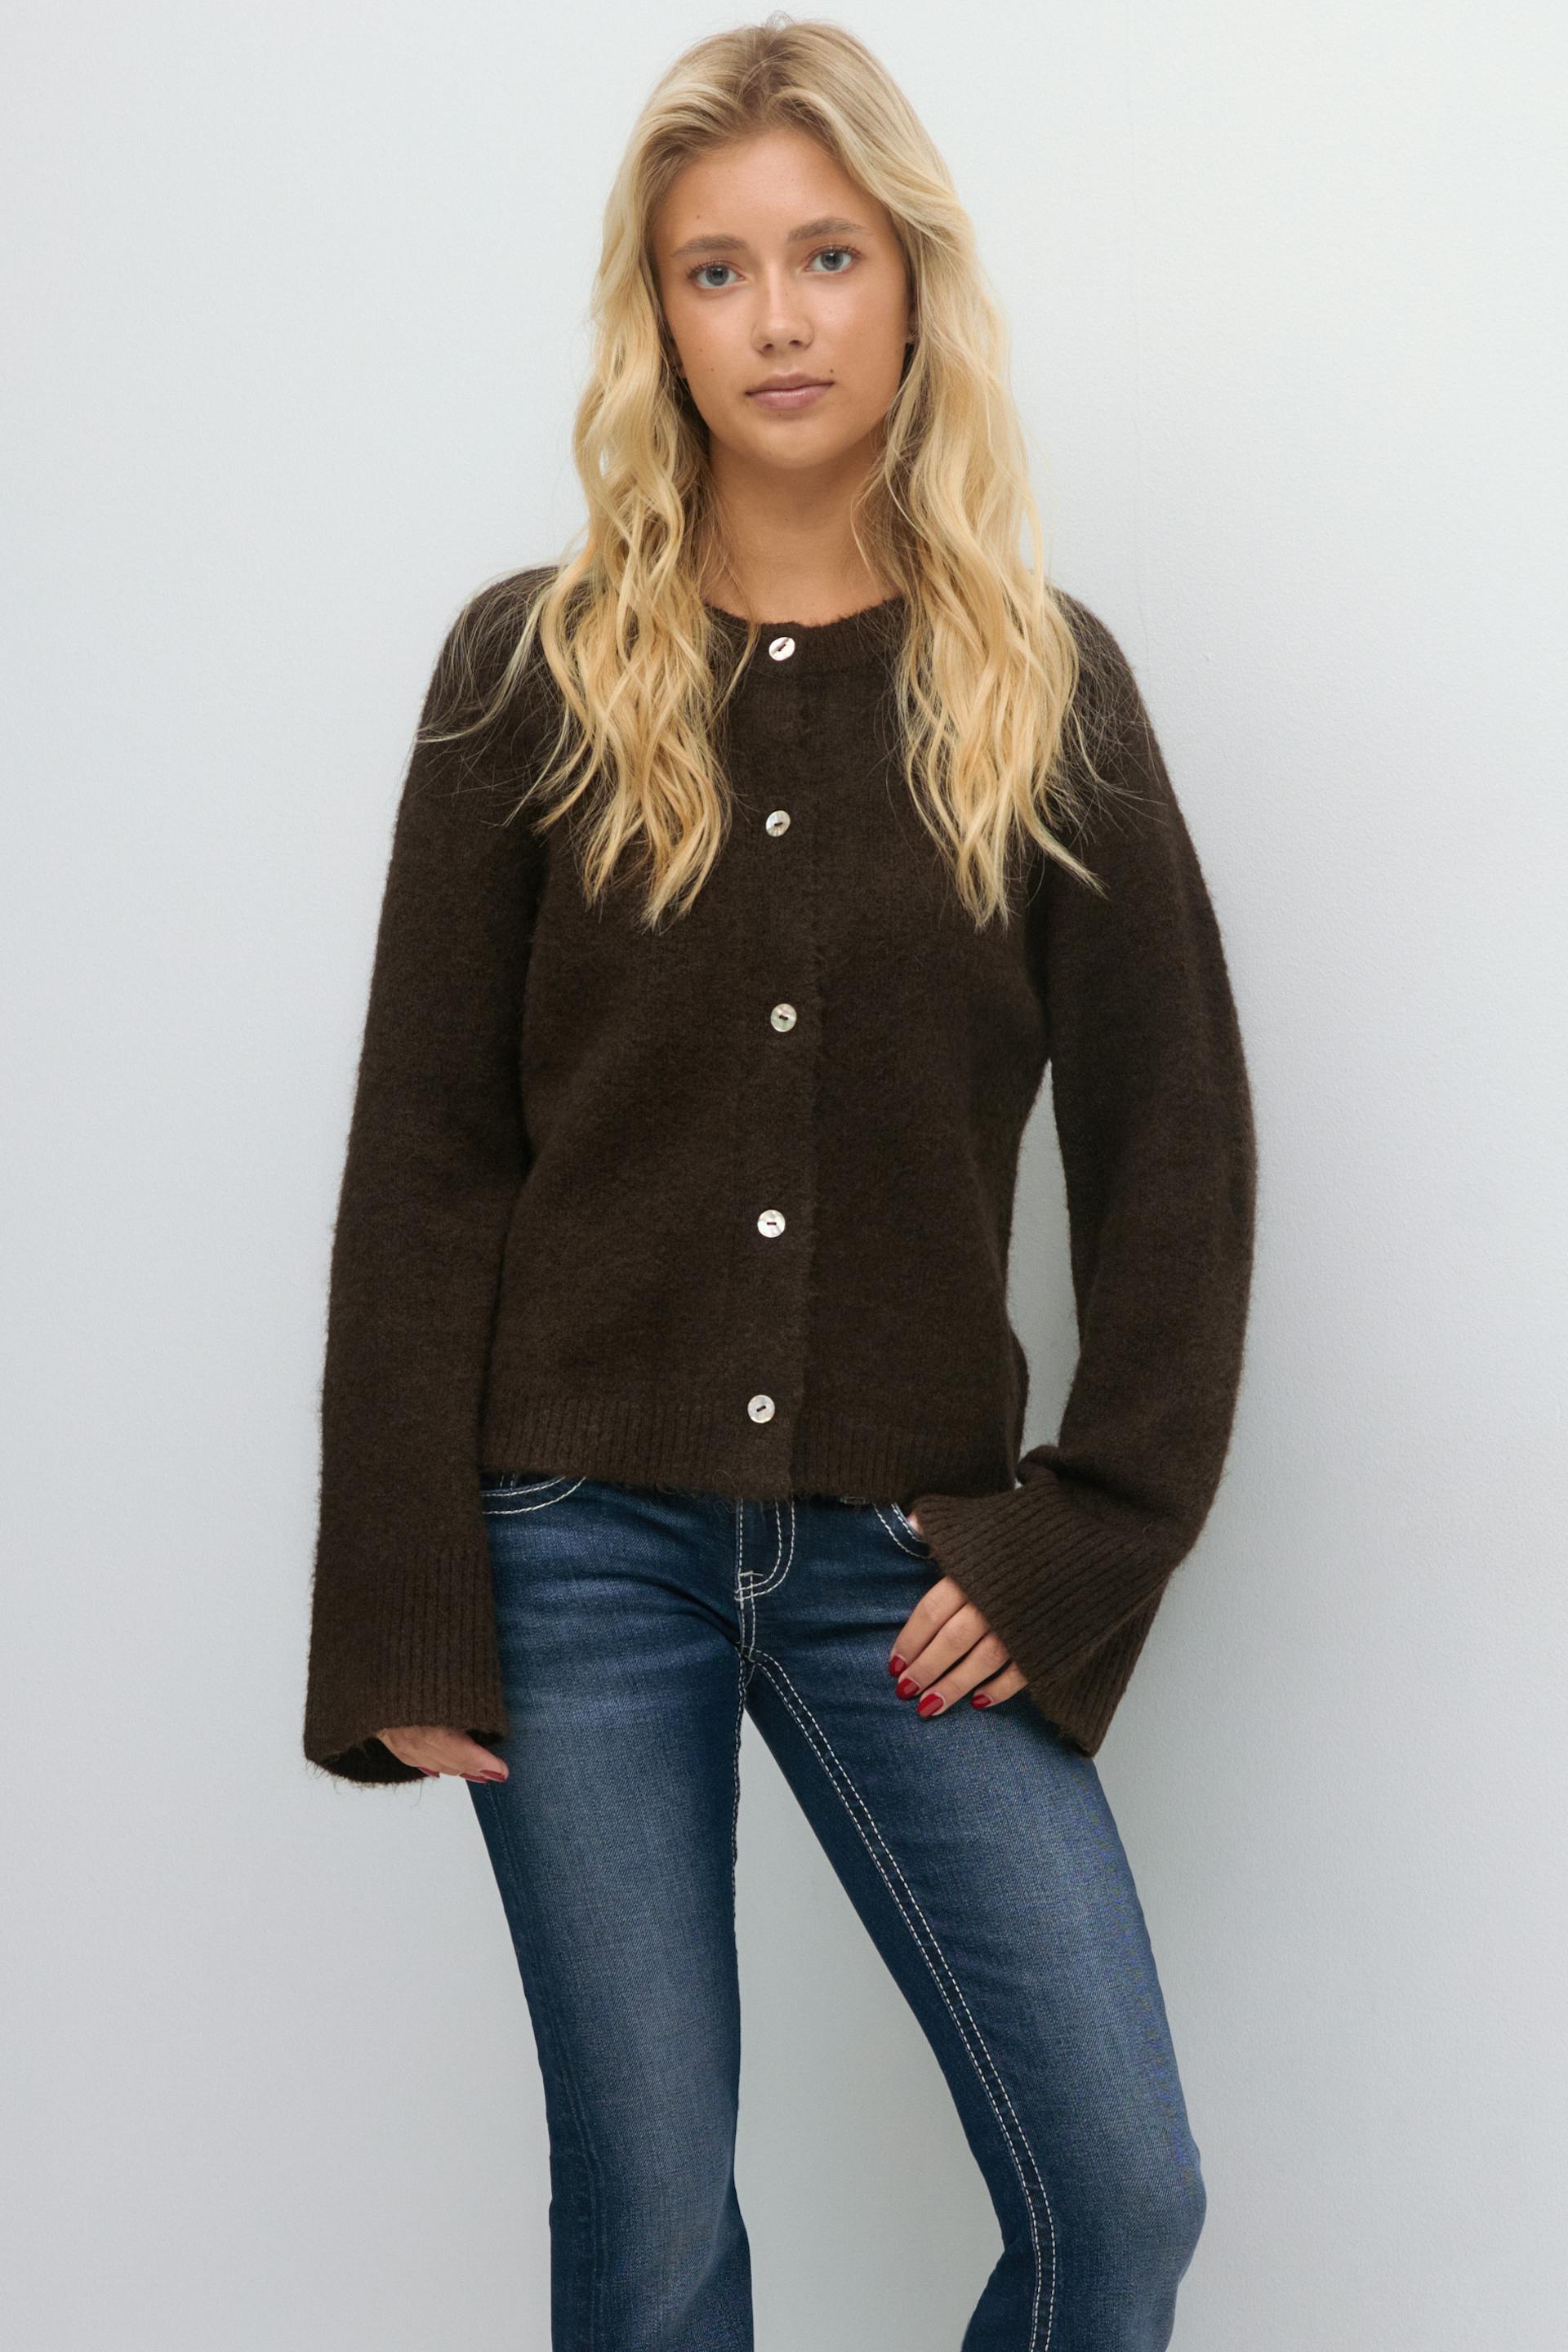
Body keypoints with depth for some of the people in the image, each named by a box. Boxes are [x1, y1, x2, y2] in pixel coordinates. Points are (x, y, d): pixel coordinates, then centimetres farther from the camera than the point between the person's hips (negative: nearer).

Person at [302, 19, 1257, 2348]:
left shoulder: (1046, 685, 3)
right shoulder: (534, 669, 1)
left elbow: (1173, 1150, 4)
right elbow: (424, 1151, 0)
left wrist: (1085, 1542, -3)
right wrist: (400, 1610, -5)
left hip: (903, 1557, 1)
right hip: (583, 1540, -1)